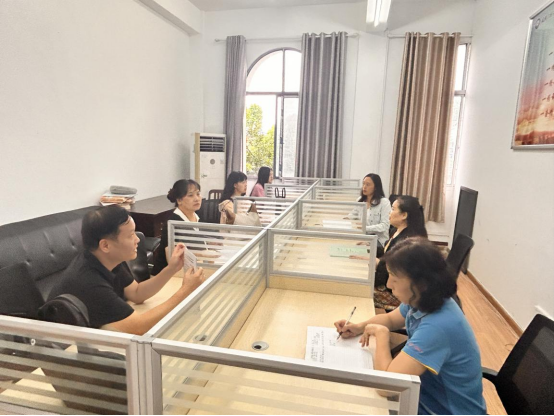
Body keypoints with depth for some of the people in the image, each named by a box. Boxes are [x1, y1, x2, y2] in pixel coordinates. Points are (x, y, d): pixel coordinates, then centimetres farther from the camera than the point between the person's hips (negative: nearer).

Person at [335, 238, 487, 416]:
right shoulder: (421, 301, -8)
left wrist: (381, 334, -23)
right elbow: (390, 319, 12)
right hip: (429, 395, 7)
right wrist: (360, 327, -6)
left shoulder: (437, 327, -36)